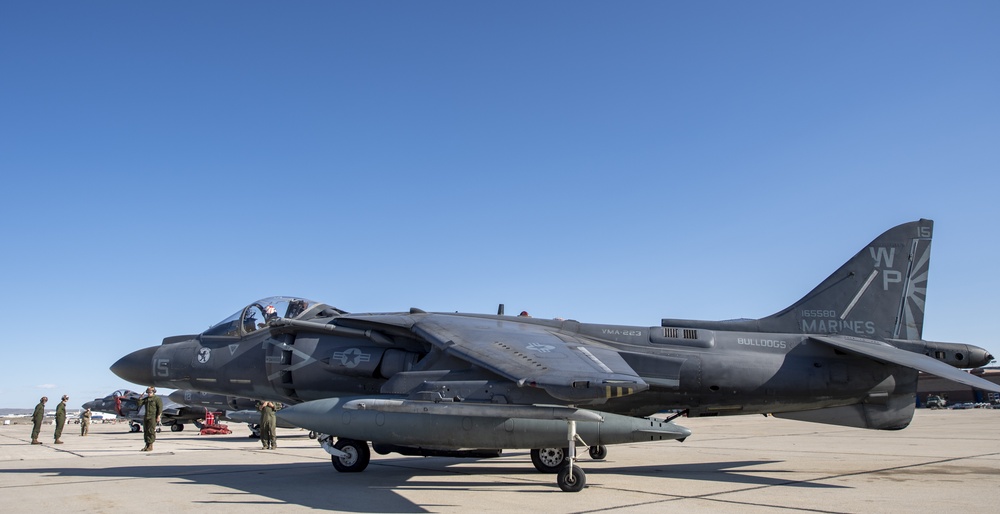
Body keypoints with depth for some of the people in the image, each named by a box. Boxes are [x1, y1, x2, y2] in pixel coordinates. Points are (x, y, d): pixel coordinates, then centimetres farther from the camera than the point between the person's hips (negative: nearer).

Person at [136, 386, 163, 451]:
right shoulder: (146, 399, 16)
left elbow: (160, 407, -10)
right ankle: (147, 445, 13)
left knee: (151, 431, -9)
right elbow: (139, 404, 13)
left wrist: (158, 416, -17)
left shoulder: (157, 398, -4)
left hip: (153, 417, -7)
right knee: (146, 431, 6)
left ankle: (150, 446, -6)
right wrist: (140, 398, -1)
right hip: (146, 416, 7)